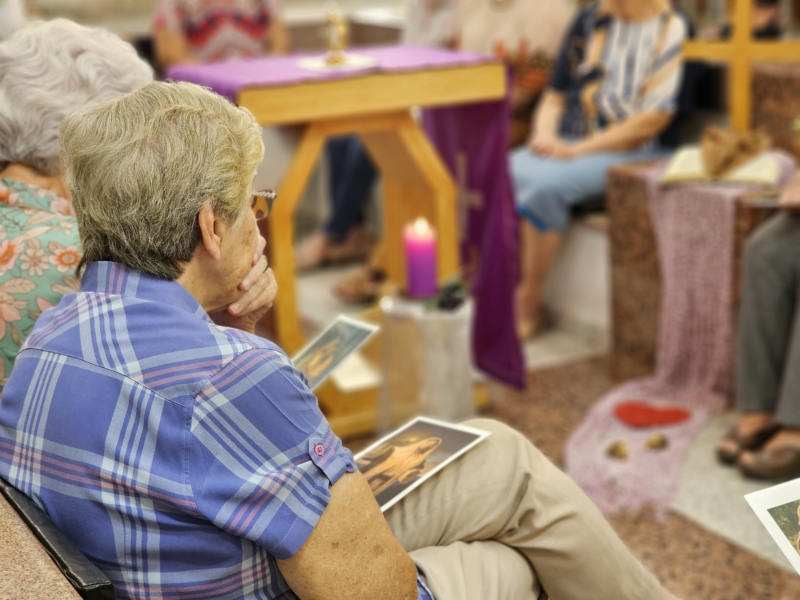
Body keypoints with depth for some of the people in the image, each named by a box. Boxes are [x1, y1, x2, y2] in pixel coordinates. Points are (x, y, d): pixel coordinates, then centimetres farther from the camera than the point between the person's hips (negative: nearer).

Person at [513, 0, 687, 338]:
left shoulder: (671, 30, -5)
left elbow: (655, 118, -13)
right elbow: (557, 94, 17)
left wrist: (579, 149, -16)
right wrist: (544, 134, -5)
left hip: (628, 153, -6)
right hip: (564, 145, 6)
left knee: (544, 184, -31)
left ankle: (528, 306, -15)